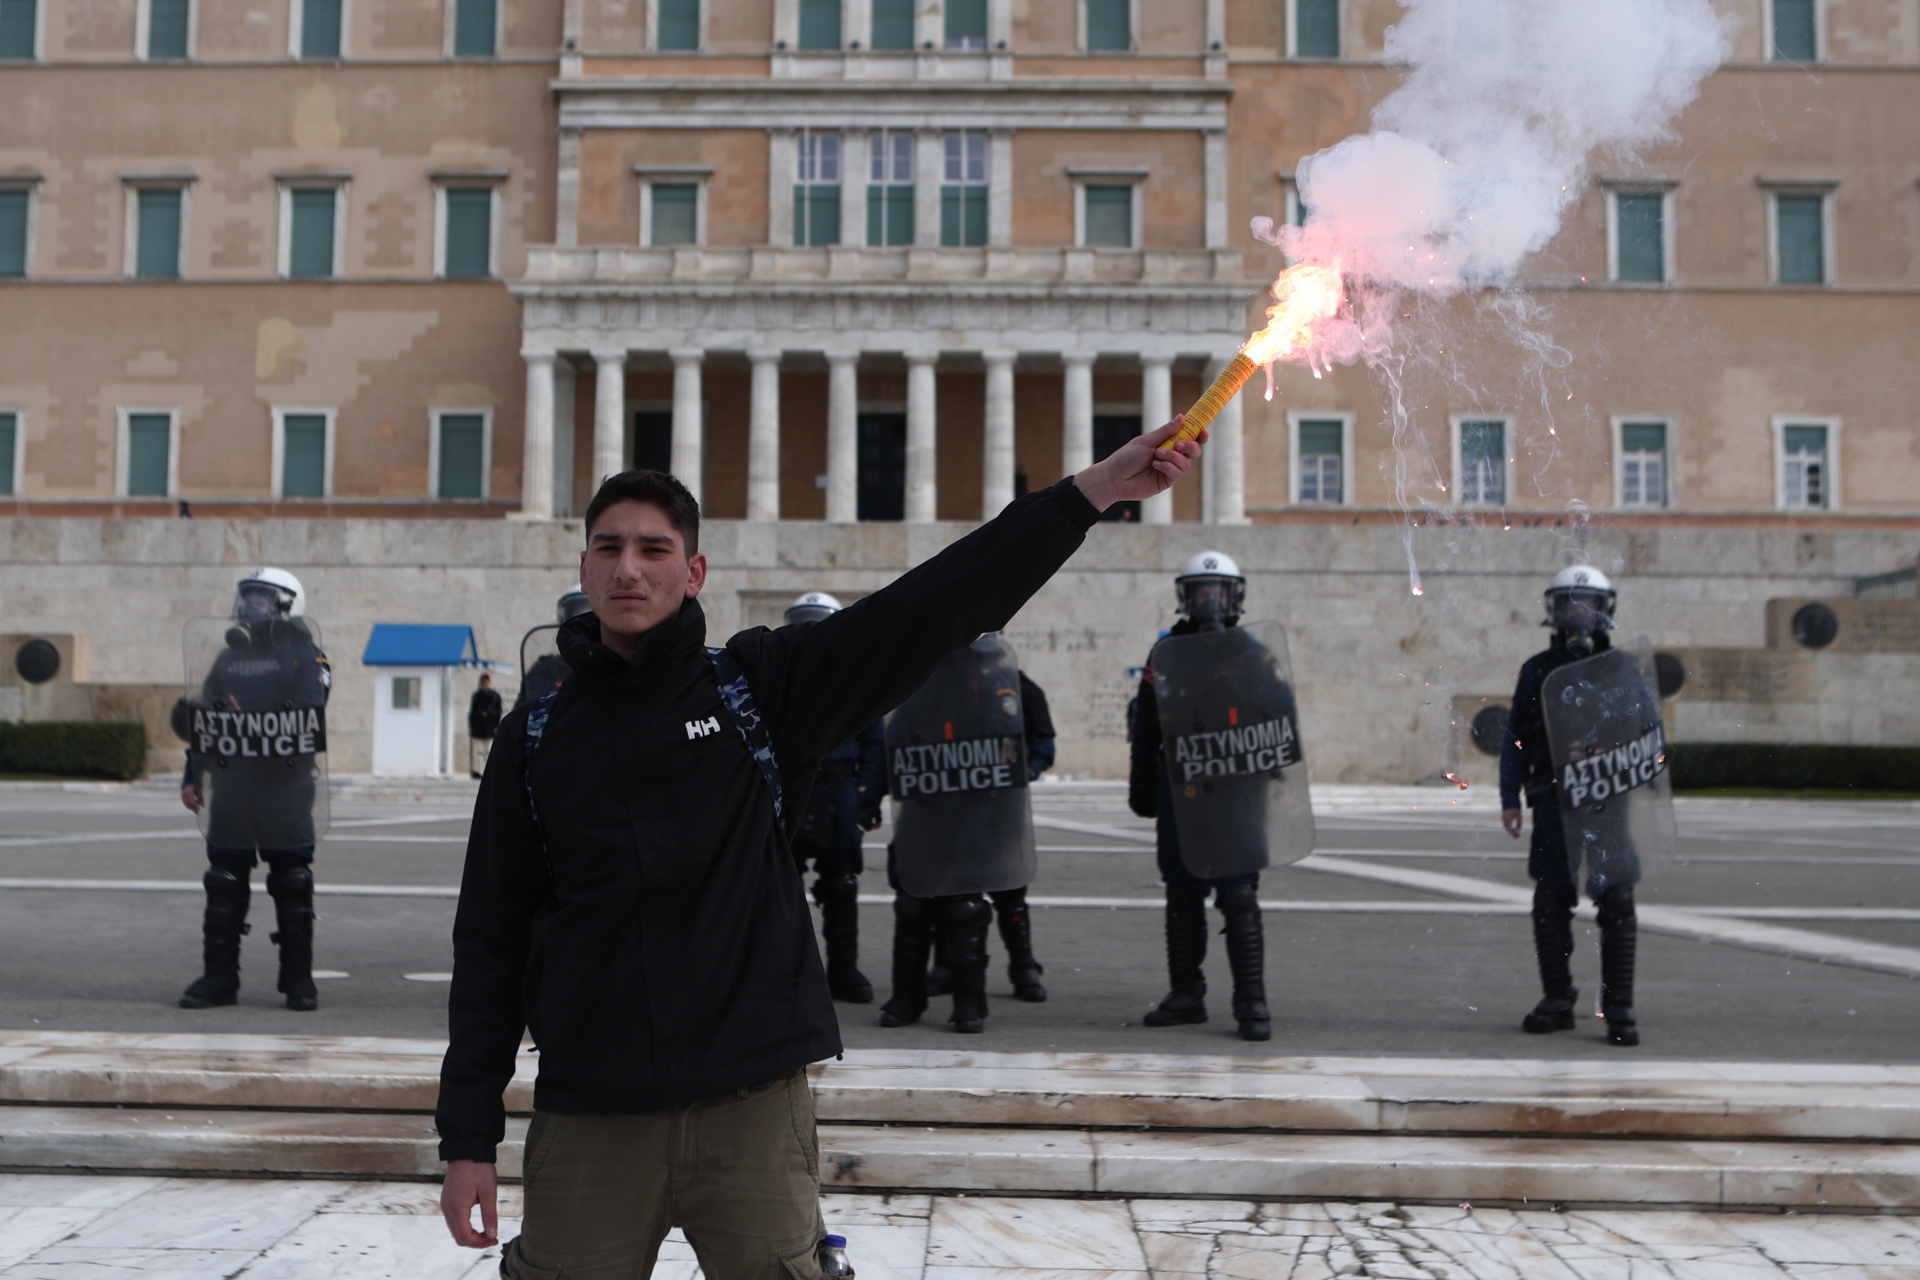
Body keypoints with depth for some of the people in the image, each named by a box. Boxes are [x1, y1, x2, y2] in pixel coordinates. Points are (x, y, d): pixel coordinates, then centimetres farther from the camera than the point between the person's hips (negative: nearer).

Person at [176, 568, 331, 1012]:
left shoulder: (303, 657, -1)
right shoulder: (227, 658, 16)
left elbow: (306, 722, -13)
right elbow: (202, 722, 17)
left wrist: (245, 723, -17)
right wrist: (191, 777, 11)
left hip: (284, 791, -5)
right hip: (229, 791, 5)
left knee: (293, 888, 2)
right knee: (224, 887, 6)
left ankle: (299, 980, 11)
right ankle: (218, 978, 15)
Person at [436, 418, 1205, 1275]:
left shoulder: (758, 687, 1)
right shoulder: (536, 739, 5)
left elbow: (937, 605, -7)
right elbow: (490, 947, 6)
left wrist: (1095, 490, -13)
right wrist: (469, 1138, 2)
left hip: (752, 1102, -1)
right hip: (590, 1117, 1)